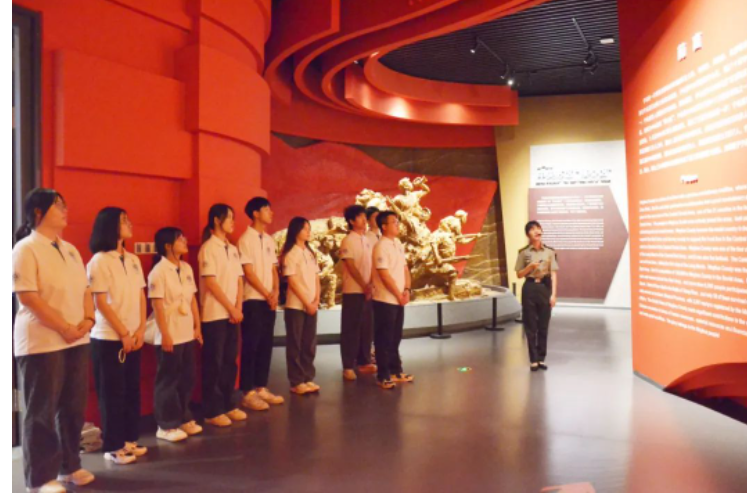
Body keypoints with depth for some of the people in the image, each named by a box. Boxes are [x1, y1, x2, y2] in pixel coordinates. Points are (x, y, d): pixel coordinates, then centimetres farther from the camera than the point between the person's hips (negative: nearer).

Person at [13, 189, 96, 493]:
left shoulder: (70, 250, 14)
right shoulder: (26, 249, -9)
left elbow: (85, 289, 14)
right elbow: (27, 297, -17)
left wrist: (88, 320, -3)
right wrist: (64, 328, -17)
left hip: (77, 341, 7)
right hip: (42, 343, -7)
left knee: (73, 407, 13)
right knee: (42, 412, 3)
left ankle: (69, 465, 27)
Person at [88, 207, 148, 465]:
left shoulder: (133, 259, 9)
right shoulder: (99, 261, -10)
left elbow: (141, 296, 8)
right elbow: (100, 302, -13)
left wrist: (140, 329, -2)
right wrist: (123, 333, -12)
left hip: (133, 337, 6)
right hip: (109, 338, -6)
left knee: (132, 389, 12)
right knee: (112, 393, 2)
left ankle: (129, 439, 24)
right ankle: (113, 447, 13)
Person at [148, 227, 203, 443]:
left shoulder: (187, 268, 8)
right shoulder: (159, 271, -13)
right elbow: (157, 305, -15)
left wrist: (197, 326, 10)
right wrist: (165, 335, -16)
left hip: (187, 334, 7)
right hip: (170, 335, -7)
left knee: (187, 378, 14)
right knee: (168, 380, 3)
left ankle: (184, 419, 27)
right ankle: (166, 426, 15)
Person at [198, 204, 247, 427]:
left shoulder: (233, 249, 12)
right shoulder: (208, 248, -10)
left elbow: (239, 281, 11)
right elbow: (210, 283, -15)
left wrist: (238, 308, -2)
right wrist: (231, 309, -12)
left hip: (232, 314, 7)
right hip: (215, 315, -7)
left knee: (230, 361, 12)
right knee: (213, 364, 0)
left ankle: (229, 405, 22)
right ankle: (212, 411, 9)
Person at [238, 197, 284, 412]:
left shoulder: (270, 240, 13)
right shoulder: (246, 239, -9)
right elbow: (248, 273, -13)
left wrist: (276, 293, -2)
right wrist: (267, 294, -10)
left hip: (270, 300, 7)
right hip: (253, 300, -7)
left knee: (266, 345, 10)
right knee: (251, 346, -3)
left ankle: (261, 388, 19)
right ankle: (248, 393, 4)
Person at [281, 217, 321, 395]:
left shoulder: (310, 253, 12)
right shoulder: (290, 254, -8)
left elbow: (317, 279, 10)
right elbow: (292, 282, -13)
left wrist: (316, 301, -3)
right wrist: (306, 303, -12)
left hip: (311, 305, 6)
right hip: (296, 306, -6)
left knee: (310, 344, 10)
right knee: (295, 345, 1)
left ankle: (308, 378, 19)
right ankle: (296, 382, 8)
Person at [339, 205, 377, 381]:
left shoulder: (367, 240, 13)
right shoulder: (348, 241, -8)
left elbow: (372, 265, 11)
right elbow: (351, 267, -14)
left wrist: (371, 285, -3)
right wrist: (364, 286, -16)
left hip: (368, 291, 7)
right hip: (353, 291, -7)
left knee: (367, 328, 11)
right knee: (351, 329, -2)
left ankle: (364, 362, 21)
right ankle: (348, 366, 4)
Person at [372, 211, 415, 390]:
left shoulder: (398, 244, 10)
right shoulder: (381, 247, -15)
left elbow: (405, 269, 12)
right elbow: (384, 276, -18)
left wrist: (406, 290, -2)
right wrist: (399, 295, -12)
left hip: (398, 300, 8)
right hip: (385, 300, -8)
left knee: (395, 337, 16)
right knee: (384, 339, 0)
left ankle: (396, 370, 27)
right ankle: (383, 376, 9)